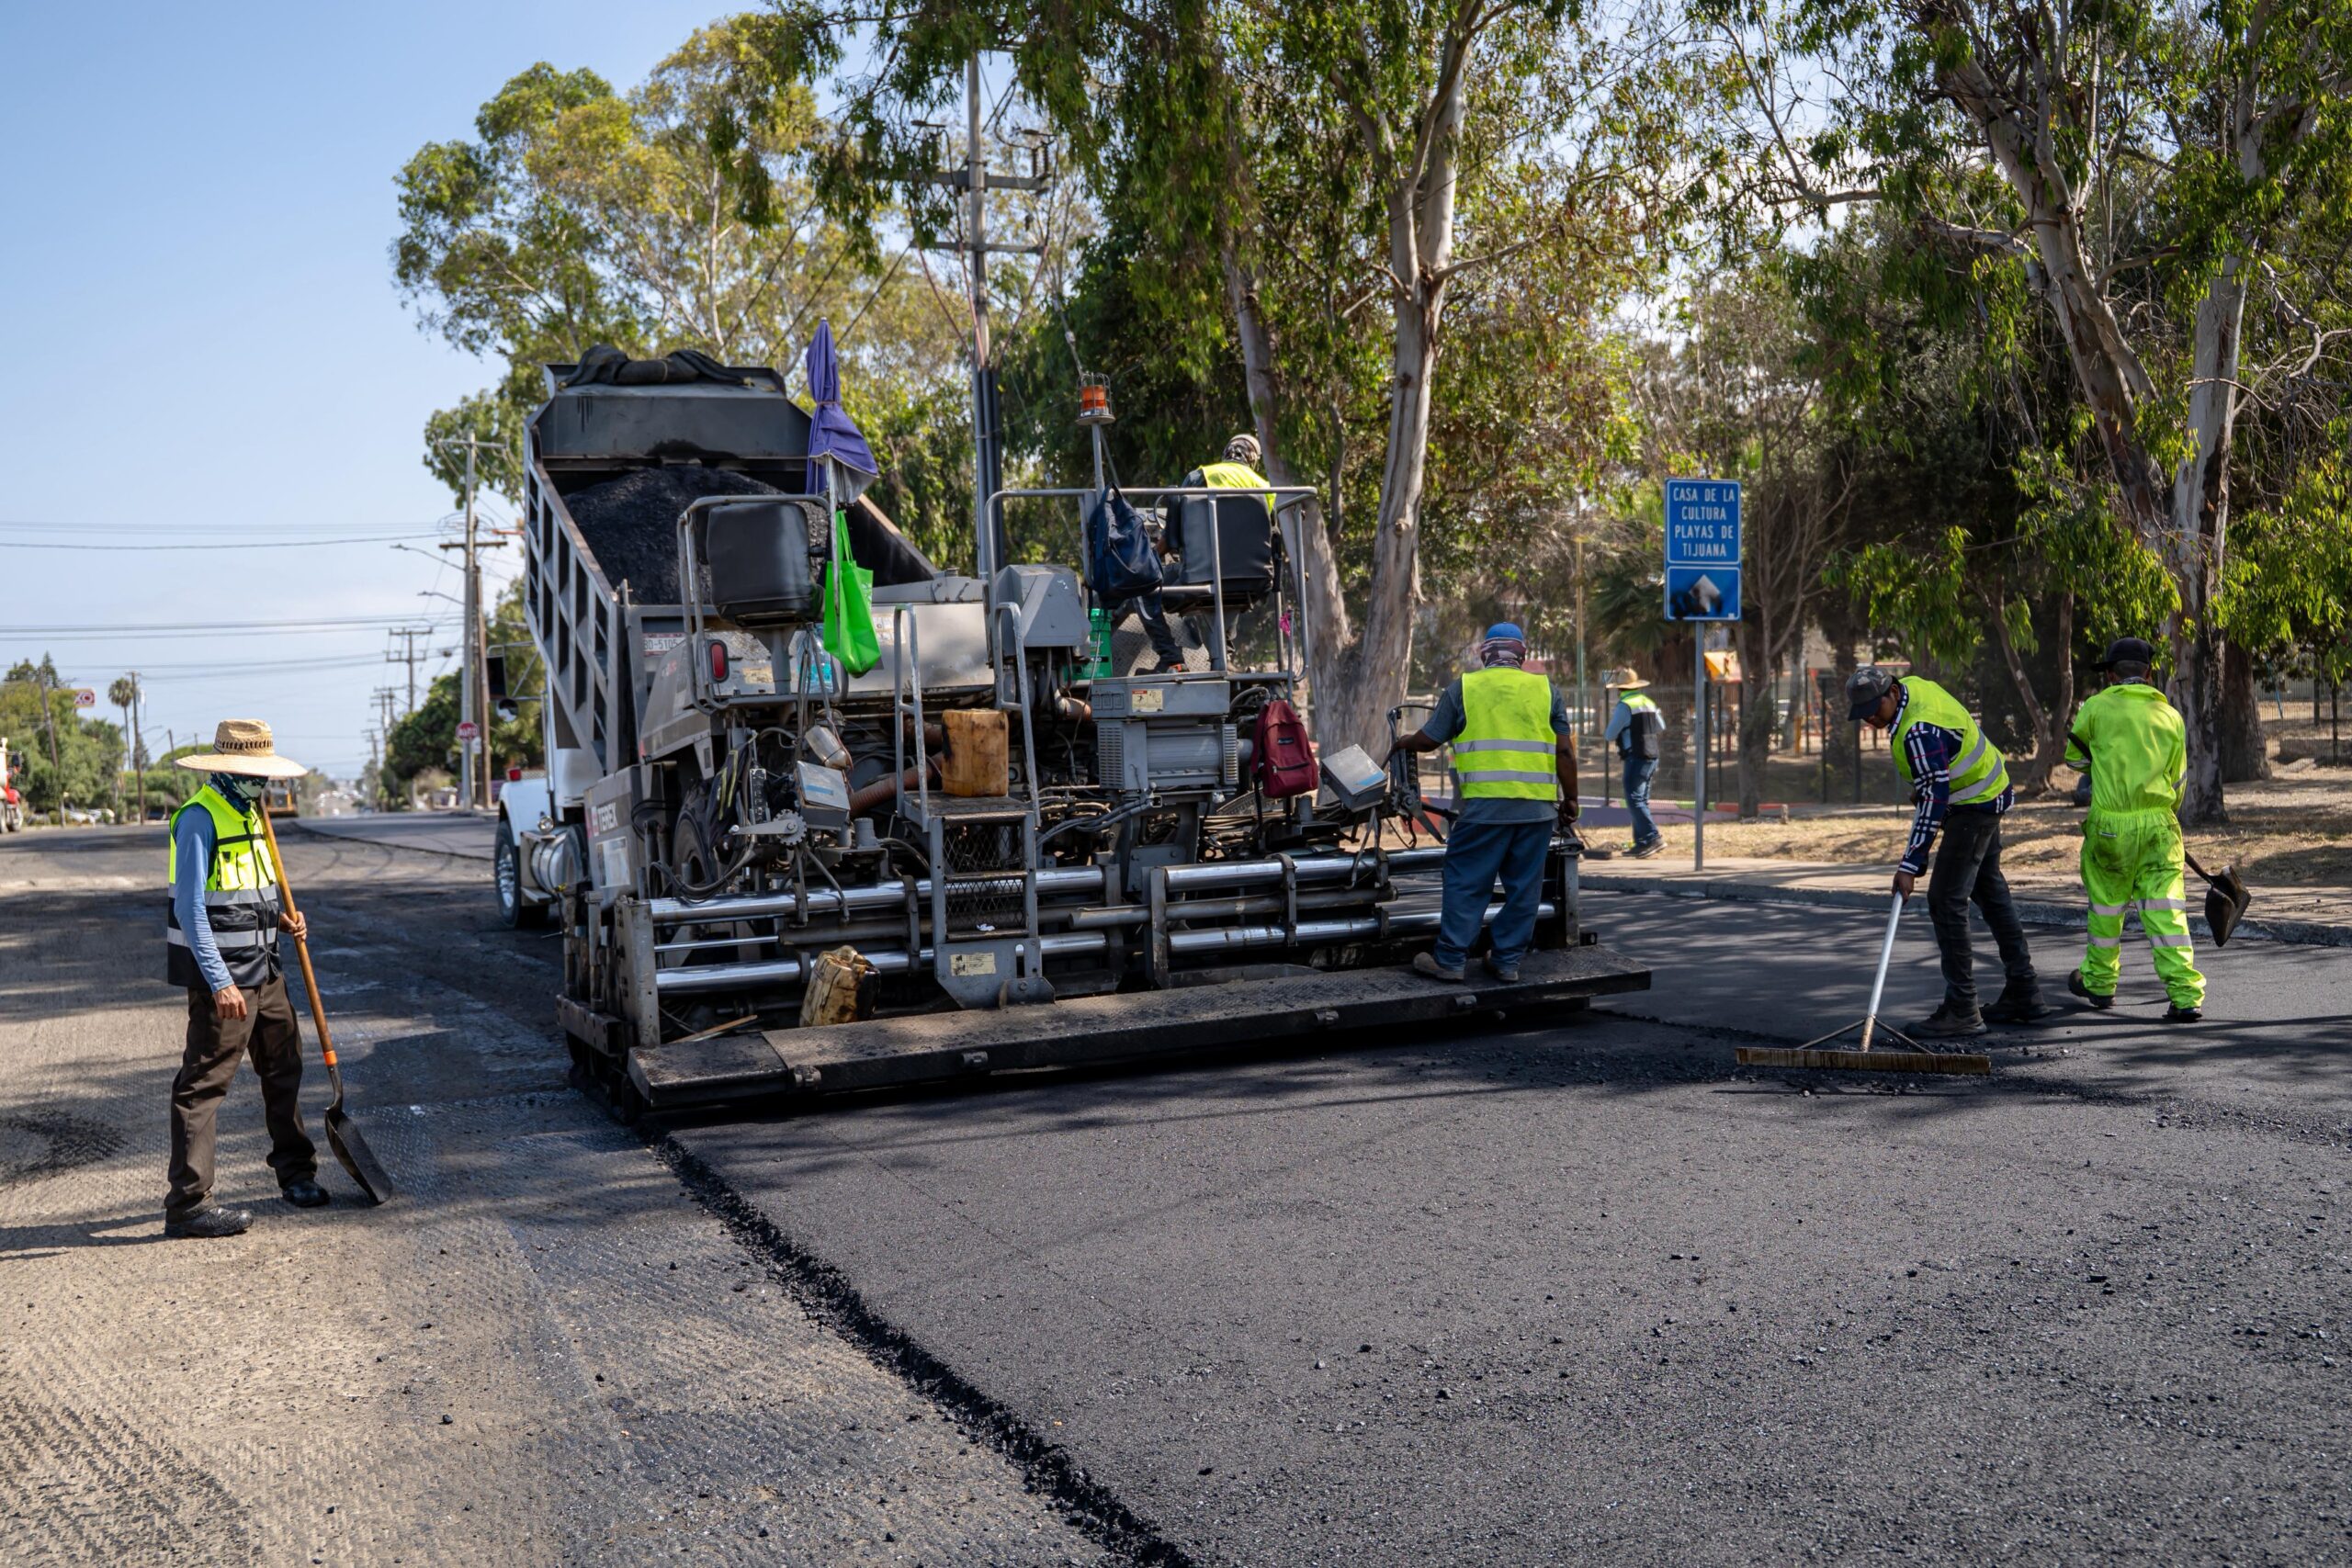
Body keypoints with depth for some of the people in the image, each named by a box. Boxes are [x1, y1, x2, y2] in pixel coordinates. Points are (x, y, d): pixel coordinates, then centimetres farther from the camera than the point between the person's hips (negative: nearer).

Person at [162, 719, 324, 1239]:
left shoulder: (250, 813, 14)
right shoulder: (200, 818, -15)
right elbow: (191, 909, -21)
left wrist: (278, 918, 4)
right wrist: (220, 982, -25)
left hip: (262, 967, 9)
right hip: (221, 972, -9)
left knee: (283, 1067, 17)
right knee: (204, 1083, -5)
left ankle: (296, 1172, 32)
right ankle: (187, 1204, -1)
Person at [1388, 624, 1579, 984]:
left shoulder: (1464, 687, 5)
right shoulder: (1546, 688, 10)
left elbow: (1429, 740, 9)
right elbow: (1565, 751, 6)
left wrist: (1402, 743, 30)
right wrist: (1570, 799, 15)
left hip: (1485, 805, -2)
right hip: (1538, 806, 2)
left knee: (1467, 882, 5)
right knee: (1524, 886, 10)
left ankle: (1450, 960, 7)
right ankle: (1507, 960, 16)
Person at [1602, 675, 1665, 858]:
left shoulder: (1624, 706, -11)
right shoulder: (1649, 703, 13)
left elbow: (1610, 735, -9)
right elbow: (1661, 728, 24)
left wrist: (1605, 734, 14)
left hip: (1636, 757, -8)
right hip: (1652, 755, 9)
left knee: (1634, 800, -10)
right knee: (1642, 800, 12)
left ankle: (1653, 838, -19)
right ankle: (1641, 843, 13)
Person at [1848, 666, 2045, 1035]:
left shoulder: (1919, 732, -31)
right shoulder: (1912, 685, -1)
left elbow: (1934, 801, -30)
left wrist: (1911, 865, -29)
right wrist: (1921, 786, 19)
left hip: (1974, 805, -11)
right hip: (1987, 791, 11)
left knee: (1946, 901, -12)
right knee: (1990, 890, 18)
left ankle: (1962, 1011, -9)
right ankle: (2024, 994, 28)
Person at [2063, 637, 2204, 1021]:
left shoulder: (2098, 707, -2)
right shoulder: (2171, 715, 7)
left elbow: (2074, 757, 12)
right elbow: (2177, 781, 13)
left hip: (2110, 823, -2)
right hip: (2159, 824, 2)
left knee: (2106, 902, 14)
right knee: (2165, 909, -1)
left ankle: (2099, 982, 29)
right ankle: (2186, 995, -8)